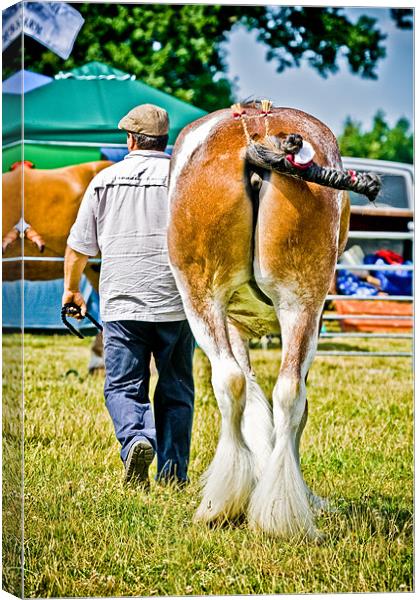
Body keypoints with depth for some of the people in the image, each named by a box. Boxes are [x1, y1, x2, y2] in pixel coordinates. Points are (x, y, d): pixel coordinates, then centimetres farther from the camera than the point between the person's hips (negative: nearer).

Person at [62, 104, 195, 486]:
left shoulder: (105, 180, 6)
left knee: (123, 386, 4)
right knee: (176, 390, 10)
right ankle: (172, 473, 9)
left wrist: (72, 289, 27)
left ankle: (136, 439, -24)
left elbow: (79, 247, 12)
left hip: (122, 303, 0)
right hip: (177, 304, 0)